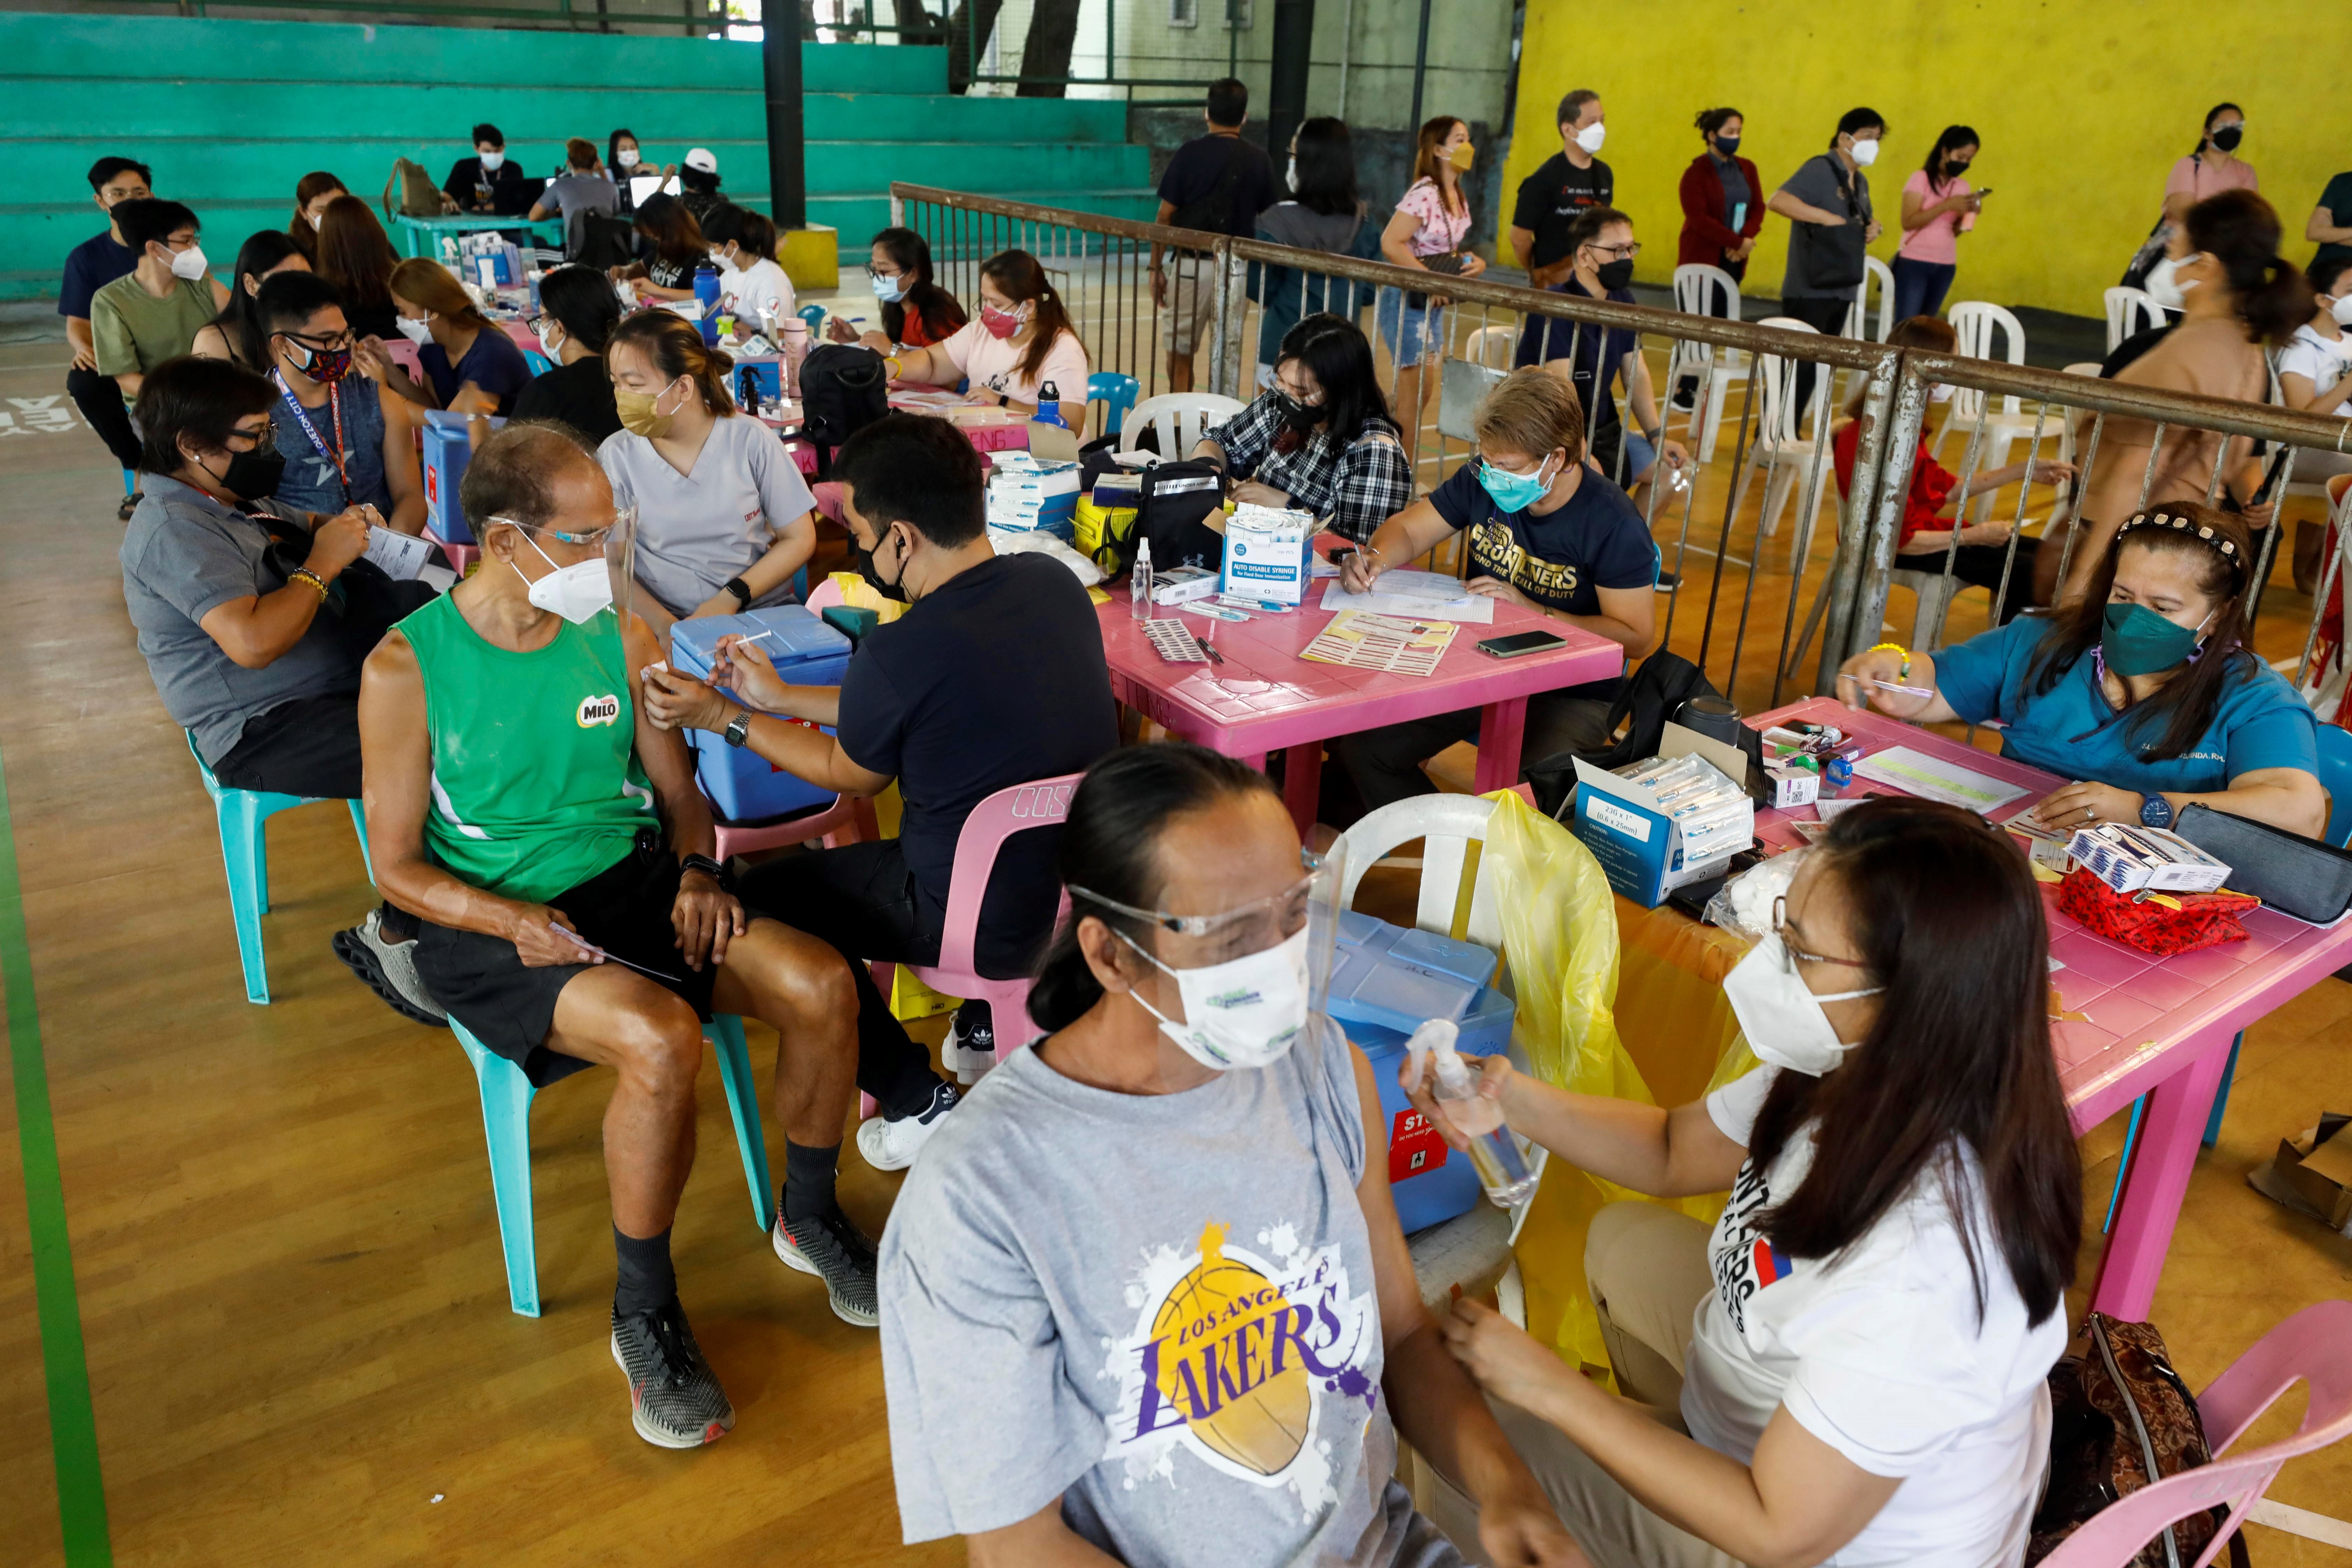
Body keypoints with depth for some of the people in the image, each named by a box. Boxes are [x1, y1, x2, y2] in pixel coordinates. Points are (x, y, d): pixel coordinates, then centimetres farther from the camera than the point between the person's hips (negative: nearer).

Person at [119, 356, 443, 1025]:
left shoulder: (236, 493, 14)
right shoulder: (176, 529, -16)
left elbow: (299, 528, 36)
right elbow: (252, 640, -30)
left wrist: (343, 524, 12)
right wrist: (321, 564, -17)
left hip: (339, 680, 10)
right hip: (265, 731, -10)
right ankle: (393, 938, -12)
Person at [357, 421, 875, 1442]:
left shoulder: (620, 639, 4)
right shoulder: (407, 668, -9)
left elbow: (679, 793, 13)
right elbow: (398, 867, -5)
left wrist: (697, 872, -8)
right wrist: (512, 919, -22)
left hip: (630, 882, 5)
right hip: (491, 923, -5)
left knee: (820, 985, -19)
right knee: (663, 1042, -34)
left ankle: (809, 1219, 9)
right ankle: (644, 1316, -10)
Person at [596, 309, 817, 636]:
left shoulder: (750, 440, -2)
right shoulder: (617, 455, 0)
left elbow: (800, 539, 2)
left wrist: (731, 599, -11)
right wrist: (661, 623, -18)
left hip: (762, 608, 0)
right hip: (662, 621, 0)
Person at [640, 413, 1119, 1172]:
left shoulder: (898, 654, -27)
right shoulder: (1053, 583, -5)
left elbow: (849, 774, -5)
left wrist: (724, 717, 9)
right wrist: (781, 697, 17)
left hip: (992, 924, -7)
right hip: (1086, 877, 8)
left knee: (764, 895, 13)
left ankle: (918, 1108, 18)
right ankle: (987, 1026, 41)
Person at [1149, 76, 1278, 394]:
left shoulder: (1190, 154, -4)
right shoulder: (1258, 161, 2)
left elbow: (1165, 217, -4)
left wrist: (1156, 267, 3)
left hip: (1190, 264, -2)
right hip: (1237, 269, 2)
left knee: (1180, 351, 9)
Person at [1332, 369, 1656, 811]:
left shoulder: (1613, 523, -17)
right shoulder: (1482, 480, -2)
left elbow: (1635, 638, -16)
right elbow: (1408, 529, 9)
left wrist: (1531, 611, -23)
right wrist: (1375, 558, -15)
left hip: (1570, 695, -5)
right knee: (1359, 748, -11)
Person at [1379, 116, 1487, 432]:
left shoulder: (1458, 198, 10)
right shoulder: (1424, 194, -16)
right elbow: (1391, 244, -24)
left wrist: (1474, 262, 0)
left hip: (1433, 304, 9)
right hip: (1408, 302, -9)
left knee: (1422, 393, 12)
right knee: (1414, 394, -5)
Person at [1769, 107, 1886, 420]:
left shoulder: (1860, 182, 17)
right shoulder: (1819, 170, -9)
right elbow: (1777, 200, -24)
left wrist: (1871, 230, 6)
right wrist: (1827, 217, -26)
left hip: (1841, 290, 9)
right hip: (1809, 290, -8)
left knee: (1817, 368, 10)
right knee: (1797, 366, -9)